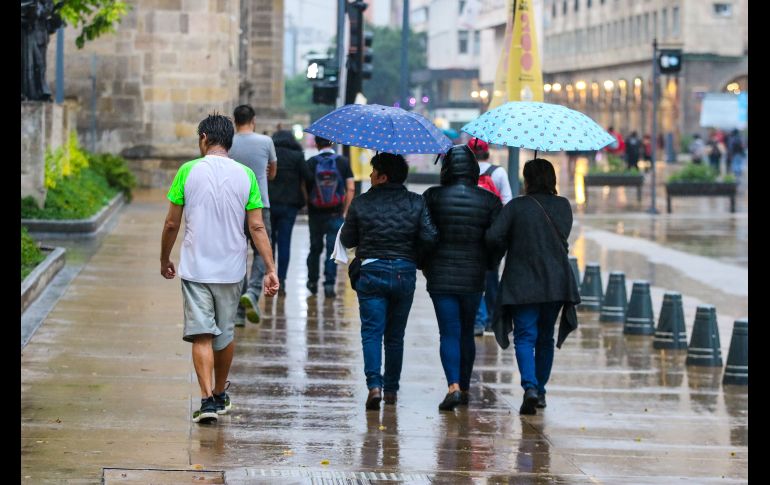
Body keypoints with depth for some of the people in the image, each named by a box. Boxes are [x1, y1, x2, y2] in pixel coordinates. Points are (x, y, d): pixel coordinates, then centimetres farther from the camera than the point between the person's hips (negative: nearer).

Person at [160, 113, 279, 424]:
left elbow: (172, 224, -1)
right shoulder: (245, 175, 0)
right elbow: (257, 227, -5)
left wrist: (164, 260, 14)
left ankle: (207, 399, -16)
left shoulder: (188, 171, -5)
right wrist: (270, 269, -3)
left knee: (201, 334, -3)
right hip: (231, 270, 2)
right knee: (225, 334, 16)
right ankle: (220, 396, 31)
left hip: (195, 268, -2)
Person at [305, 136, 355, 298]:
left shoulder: (311, 163, -3)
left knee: (315, 248, 16)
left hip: (315, 213, 1)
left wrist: (308, 206, 11)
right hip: (335, 214, -1)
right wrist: (345, 212, 0)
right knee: (332, 249, 3)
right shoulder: (343, 162, -2)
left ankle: (312, 281, 27)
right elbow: (350, 189, -5)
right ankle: (329, 284, -5)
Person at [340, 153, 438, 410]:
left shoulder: (361, 203, -4)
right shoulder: (416, 203, -1)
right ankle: (391, 388, 18)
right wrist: (415, 257, 11)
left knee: (372, 331, -1)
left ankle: (374, 384, -19)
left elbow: (347, 240, 3)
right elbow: (429, 238, -8)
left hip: (370, 272, -2)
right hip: (404, 273, 2)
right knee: (395, 335, 14)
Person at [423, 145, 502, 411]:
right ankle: (464, 387, 23)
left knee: (449, 332, -2)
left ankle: (453, 386, -18)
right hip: (473, 276, 2)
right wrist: (488, 266, 17)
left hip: (440, 276, -2)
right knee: (466, 332, 15)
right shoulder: (489, 200, -1)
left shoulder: (432, 197, -5)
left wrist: (424, 266, 15)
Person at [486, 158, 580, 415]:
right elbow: (562, 238, 11)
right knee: (545, 338, 17)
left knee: (525, 337, -4)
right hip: (556, 283, 4)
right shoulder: (563, 206, 4)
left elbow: (493, 236, -14)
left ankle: (531, 387, -24)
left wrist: (503, 250, 6)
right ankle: (540, 390, 23)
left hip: (522, 283, -4)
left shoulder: (516, 206, -7)